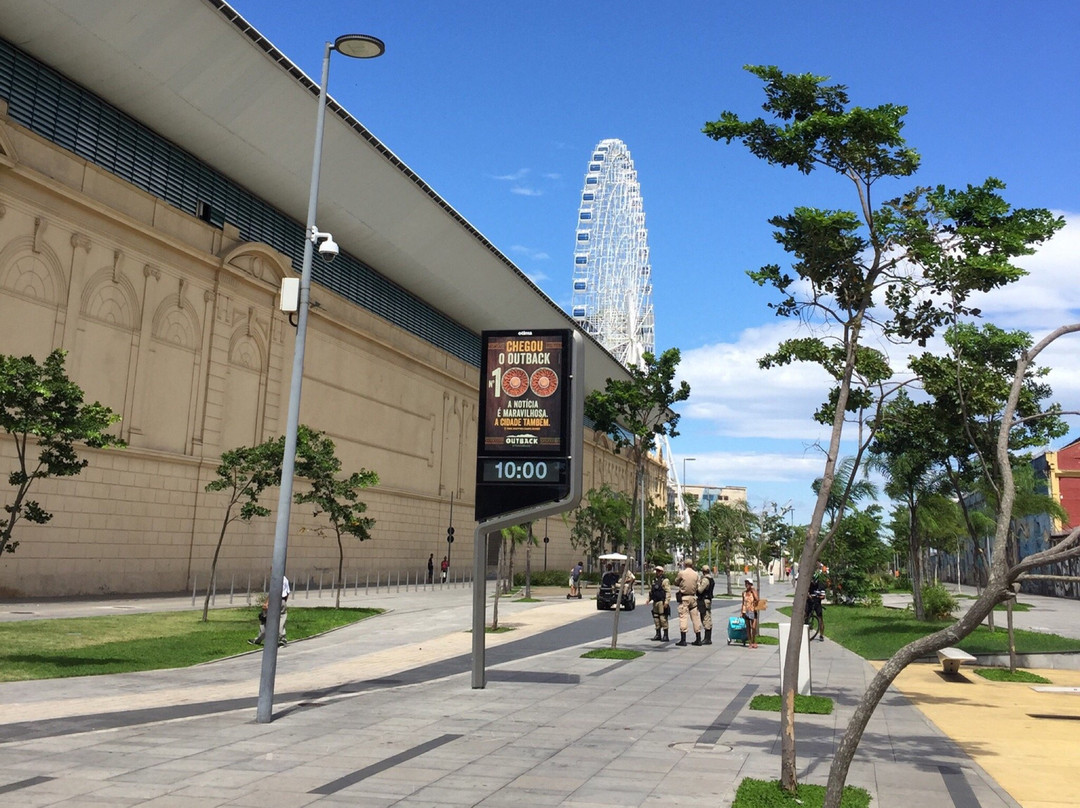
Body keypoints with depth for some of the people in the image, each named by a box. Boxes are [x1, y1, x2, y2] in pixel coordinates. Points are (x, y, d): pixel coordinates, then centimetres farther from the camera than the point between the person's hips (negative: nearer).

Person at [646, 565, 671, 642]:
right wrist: (649, 599, 12)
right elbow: (651, 591, 24)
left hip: (662, 602, -8)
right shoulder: (654, 580, 16)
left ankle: (665, 636, -4)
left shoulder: (664, 580, -8)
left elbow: (668, 592, -14)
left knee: (663, 618, -8)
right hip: (655, 602, 8)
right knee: (656, 618, 11)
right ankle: (658, 635, 19)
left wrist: (666, 601, -21)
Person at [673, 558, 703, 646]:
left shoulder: (681, 573, -7)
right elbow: (697, 586, 8)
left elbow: (676, 583, 6)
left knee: (683, 617, -4)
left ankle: (683, 640, -8)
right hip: (693, 597, 4)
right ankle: (698, 639, 13)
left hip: (684, 597, -4)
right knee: (695, 617, 9)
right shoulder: (696, 574, 4)